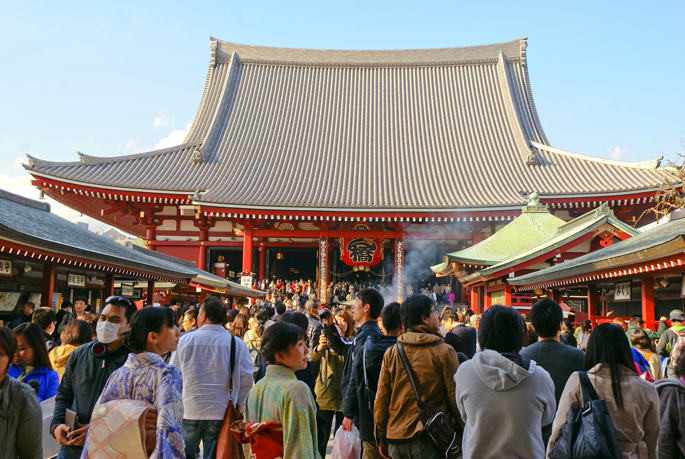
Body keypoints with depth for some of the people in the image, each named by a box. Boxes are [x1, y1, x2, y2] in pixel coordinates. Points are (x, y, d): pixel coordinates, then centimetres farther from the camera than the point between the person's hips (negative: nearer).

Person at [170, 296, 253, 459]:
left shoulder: (185, 340, -4)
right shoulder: (237, 344, -6)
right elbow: (247, 379, -4)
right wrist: (238, 404, 12)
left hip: (188, 410, 0)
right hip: (221, 413, 0)